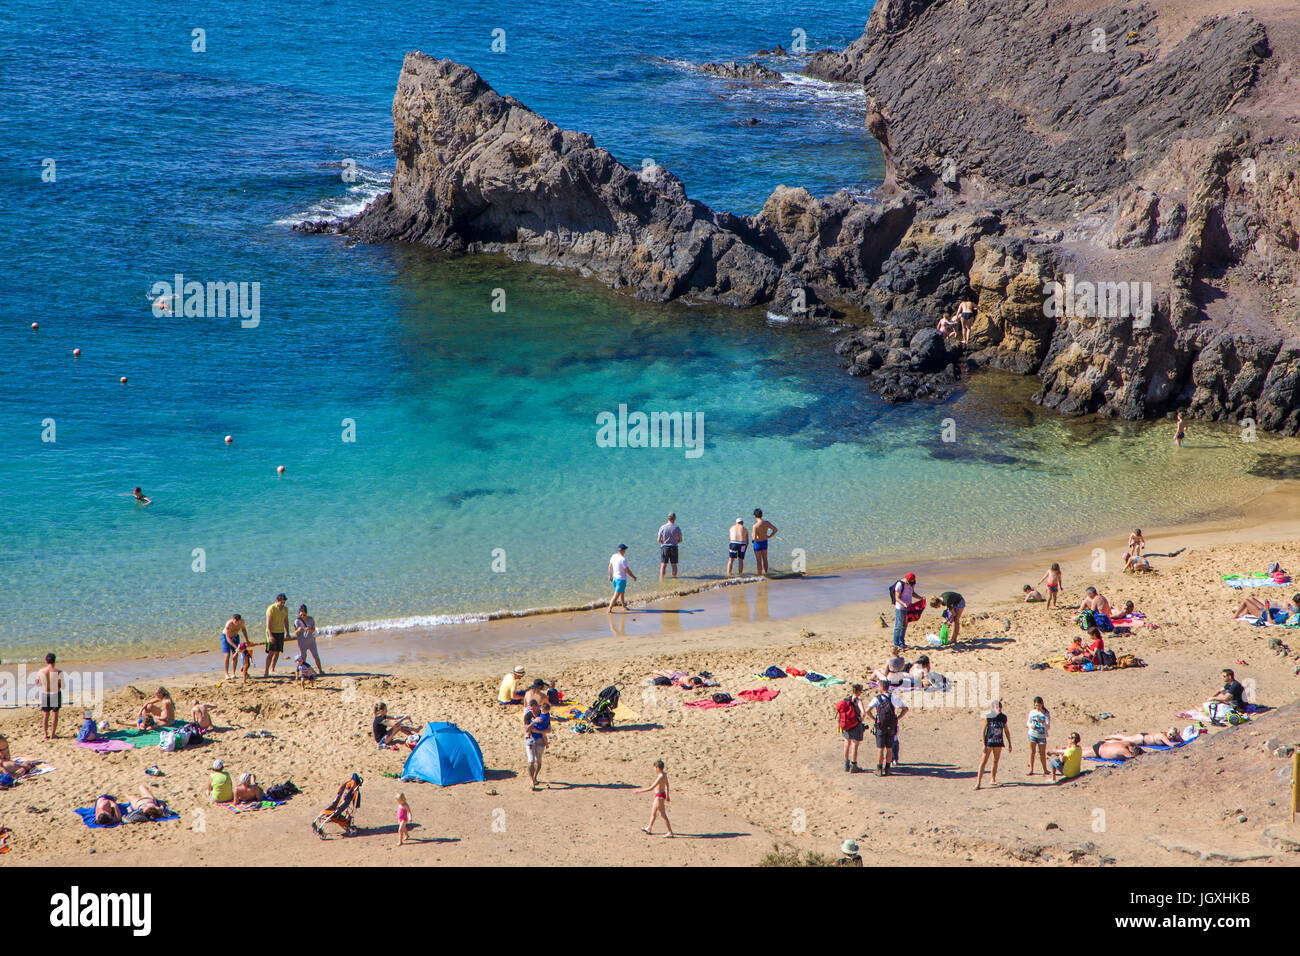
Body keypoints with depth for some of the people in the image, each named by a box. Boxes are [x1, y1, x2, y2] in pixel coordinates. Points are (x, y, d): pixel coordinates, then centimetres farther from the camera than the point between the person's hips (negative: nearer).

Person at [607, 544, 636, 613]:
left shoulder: (613, 556, -2)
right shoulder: (623, 559, -25)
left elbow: (610, 566, 10)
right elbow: (627, 570, -18)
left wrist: (610, 576, 23)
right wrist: (633, 577, -3)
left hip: (615, 577, 9)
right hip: (621, 579, -9)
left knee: (622, 592, 25)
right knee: (616, 595, -2)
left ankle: (624, 606, 39)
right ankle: (609, 610, -1)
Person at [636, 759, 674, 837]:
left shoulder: (660, 777, -27)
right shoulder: (664, 774, 1)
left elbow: (651, 788, -26)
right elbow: (667, 784, 16)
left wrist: (640, 791, -18)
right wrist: (667, 795, 29)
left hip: (659, 797, -10)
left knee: (663, 815, -1)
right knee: (653, 813, 24)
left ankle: (670, 832, 4)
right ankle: (649, 828, 40)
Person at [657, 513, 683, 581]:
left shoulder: (662, 528, -7)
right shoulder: (677, 528, -7)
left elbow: (659, 540, -4)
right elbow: (680, 540, 1)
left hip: (664, 547, 0)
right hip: (674, 547, 0)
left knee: (663, 565, 3)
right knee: (674, 565, 9)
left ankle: (661, 579, 0)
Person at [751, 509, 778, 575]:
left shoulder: (755, 526, -27)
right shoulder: (767, 523, -11)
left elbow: (754, 538, -28)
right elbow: (775, 529, -6)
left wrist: (753, 538, -4)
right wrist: (769, 536, 3)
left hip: (758, 543, -5)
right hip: (765, 542, 5)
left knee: (758, 560, 5)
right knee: (765, 559, 20)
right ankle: (765, 573, 34)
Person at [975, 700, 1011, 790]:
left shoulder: (1003, 717, 4)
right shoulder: (988, 717, -8)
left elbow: (1006, 731, 13)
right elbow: (983, 731, -6)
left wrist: (1009, 744, 12)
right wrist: (983, 744, -10)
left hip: (998, 742, 4)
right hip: (989, 742, -4)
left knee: (995, 761, 11)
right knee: (984, 761, -7)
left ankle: (993, 779, 24)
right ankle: (978, 782, -7)